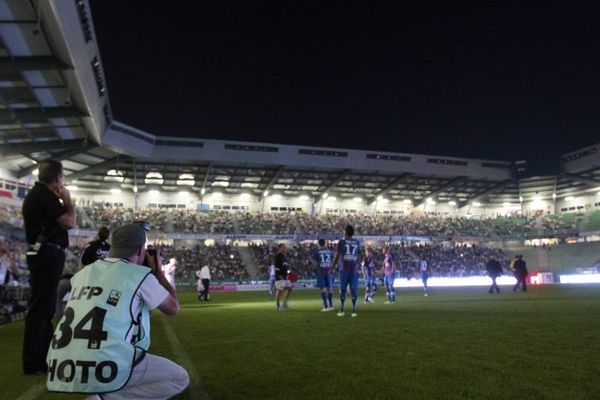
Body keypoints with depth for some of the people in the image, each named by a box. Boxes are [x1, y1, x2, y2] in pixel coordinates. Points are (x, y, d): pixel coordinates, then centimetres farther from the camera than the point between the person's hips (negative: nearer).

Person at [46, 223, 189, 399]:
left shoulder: (83, 272, 15)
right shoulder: (141, 274, 0)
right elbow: (173, 308, 13)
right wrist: (157, 271, 24)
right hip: (102, 370, -7)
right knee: (179, 378, 6)